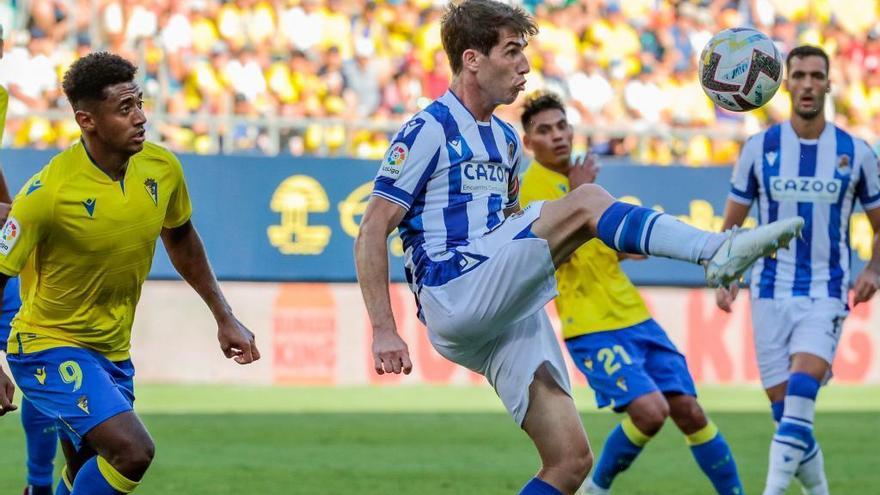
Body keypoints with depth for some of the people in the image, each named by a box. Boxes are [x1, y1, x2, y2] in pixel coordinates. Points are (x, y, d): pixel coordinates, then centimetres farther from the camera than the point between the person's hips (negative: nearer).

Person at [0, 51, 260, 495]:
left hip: (112, 352, 7)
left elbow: (180, 237, 16)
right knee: (133, 451, -23)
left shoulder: (162, 168, -5)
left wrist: (224, 317, 19)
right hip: (49, 345, -7)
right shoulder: (48, 192, -24)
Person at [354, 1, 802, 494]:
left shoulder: (505, 139, 23)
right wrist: (385, 331, -13)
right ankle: (719, 250, -37)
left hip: (508, 315, 8)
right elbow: (372, 232, -6)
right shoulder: (427, 131, -3)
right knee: (587, 200, -22)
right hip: (454, 297, -8)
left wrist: (608, 242, 24)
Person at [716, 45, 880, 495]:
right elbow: (731, 224, 10)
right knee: (784, 408, 1)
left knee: (800, 395, -22)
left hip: (825, 295, -1)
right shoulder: (759, 149, 2)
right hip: (771, 293, 2)